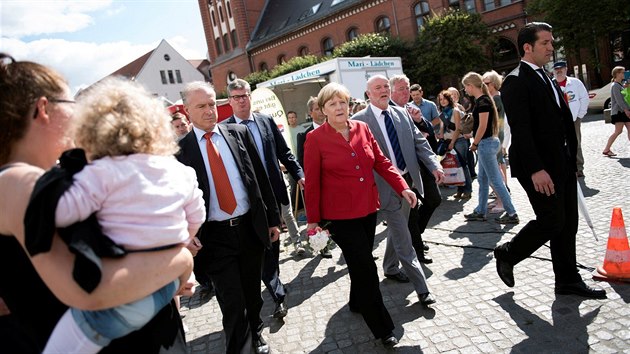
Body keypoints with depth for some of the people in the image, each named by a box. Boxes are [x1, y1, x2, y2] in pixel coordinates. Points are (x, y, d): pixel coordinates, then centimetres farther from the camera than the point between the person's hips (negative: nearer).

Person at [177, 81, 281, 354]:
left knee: (253, 293, 21)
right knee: (233, 306, 1)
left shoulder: (239, 133, 2)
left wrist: (273, 218, 4)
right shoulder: (181, 149, -4)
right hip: (215, 236, -2)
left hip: (251, 227, 3)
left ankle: (256, 332, 48)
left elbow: (261, 178, 4)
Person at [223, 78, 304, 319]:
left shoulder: (266, 121, 5)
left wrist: (298, 175, -2)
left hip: (273, 193, 4)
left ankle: (276, 291, 39)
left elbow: (284, 153, 8)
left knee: (272, 243, 18)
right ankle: (278, 295, 14)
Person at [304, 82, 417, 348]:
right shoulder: (315, 139, -9)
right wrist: (313, 219, -3)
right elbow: (312, 182, -6)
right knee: (366, 268, -3)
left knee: (360, 263, 20)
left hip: (368, 209, 5)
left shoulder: (362, 128, 4)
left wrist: (402, 187, -6)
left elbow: (381, 162, 5)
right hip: (339, 214, -5)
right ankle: (382, 328, 13)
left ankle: (357, 303, 46)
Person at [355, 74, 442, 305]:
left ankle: (390, 267, 43)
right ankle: (422, 288, 6)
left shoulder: (402, 114, 9)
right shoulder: (360, 120, -8)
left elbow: (419, 142, 8)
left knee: (397, 229, 22)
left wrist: (434, 165, -6)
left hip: (408, 180, 6)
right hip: (386, 186, -6)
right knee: (403, 239, -3)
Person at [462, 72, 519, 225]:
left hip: (486, 143, -10)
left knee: (495, 180, -4)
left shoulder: (483, 101, -16)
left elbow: (483, 126, -19)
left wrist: (474, 144, -8)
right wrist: (476, 142, 9)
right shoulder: (481, 100, 12)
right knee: (482, 179, 14)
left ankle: (511, 213, 4)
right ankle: (480, 212, 23)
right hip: (486, 143, 10)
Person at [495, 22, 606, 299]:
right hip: (538, 167, -9)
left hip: (561, 164, 9)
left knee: (567, 223, 11)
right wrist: (536, 169, -25)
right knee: (551, 221, -6)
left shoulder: (545, 78, 17)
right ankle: (507, 255, 15)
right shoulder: (516, 81, -12)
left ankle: (568, 280, 22)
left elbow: (562, 120, 18)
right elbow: (520, 130, -20)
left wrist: (571, 160, 12)